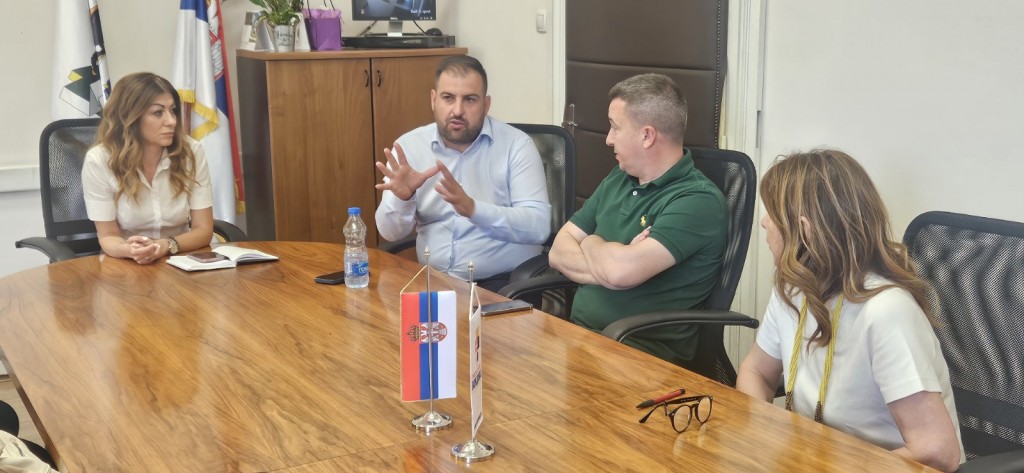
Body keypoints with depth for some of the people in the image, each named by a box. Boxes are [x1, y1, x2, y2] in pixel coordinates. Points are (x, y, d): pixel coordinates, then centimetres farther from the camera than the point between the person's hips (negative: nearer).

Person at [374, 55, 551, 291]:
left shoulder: (516, 145, -6)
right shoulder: (409, 145, 3)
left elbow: (538, 227, -16)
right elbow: (390, 232, 2)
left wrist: (473, 209, -29)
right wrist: (402, 198, -20)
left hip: (505, 280, -3)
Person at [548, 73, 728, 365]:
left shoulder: (698, 201, -13)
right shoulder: (617, 180, 13)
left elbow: (621, 271, -24)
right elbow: (558, 252, 9)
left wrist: (591, 243, -2)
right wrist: (610, 260, -11)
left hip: (645, 352, -7)